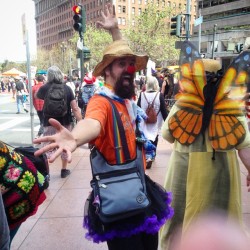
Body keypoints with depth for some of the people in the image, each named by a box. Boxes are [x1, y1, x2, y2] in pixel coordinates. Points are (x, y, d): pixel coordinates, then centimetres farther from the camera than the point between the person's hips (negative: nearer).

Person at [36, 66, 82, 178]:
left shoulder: (45, 88, -5)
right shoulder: (67, 88, -3)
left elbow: (36, 96, 19)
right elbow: (75, 108, -9)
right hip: (66, 122, 1)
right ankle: (64, 170, 26)